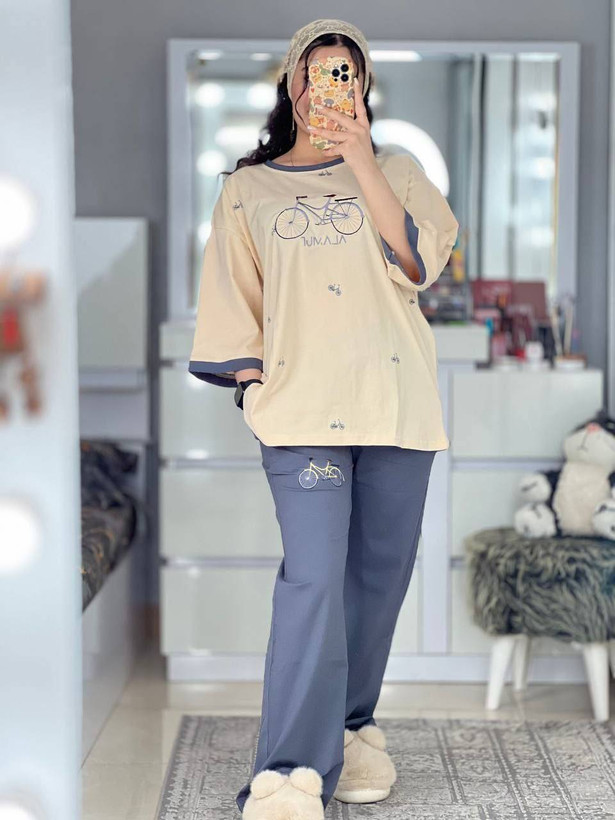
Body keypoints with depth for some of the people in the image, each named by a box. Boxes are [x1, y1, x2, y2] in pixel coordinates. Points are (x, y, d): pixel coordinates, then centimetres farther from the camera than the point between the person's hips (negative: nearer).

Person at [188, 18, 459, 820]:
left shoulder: (396, 172, 15)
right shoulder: (248, 188, 16)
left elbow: (418, 262, -2)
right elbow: (232, 299, 14)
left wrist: (361, 161, -8)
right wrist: (244, 372, 0)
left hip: (396, 397, 2)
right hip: (300, 402, -2)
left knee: (380, 574, 4)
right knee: (313, 580, -15)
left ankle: (350, 729, 21)